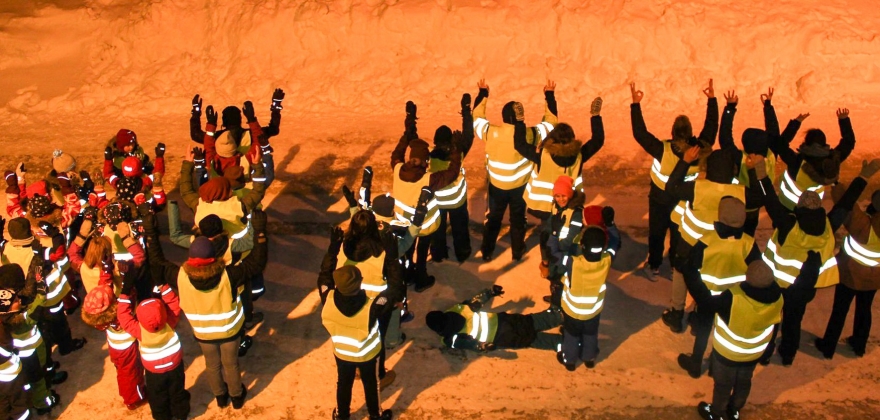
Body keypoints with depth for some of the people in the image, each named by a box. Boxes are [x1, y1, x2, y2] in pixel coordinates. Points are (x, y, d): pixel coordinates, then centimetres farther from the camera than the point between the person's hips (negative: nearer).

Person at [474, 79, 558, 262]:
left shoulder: (490, 132, -21)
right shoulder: (530, 135, -23)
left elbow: (477, 117, 0)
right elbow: (551, 122, -7)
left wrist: (483, 94, 9)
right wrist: (549, 95, 0)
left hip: (496, 185, 1)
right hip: (520, 186, -1)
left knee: (492, 218, 20)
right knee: (518, 219, 20)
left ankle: (487, 252, 32)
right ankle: (517, 252, 35)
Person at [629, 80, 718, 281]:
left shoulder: (663, 150, -36)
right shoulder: (700, 150, -27)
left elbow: (640, 133, -32)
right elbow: (712, 127, -12)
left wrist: (636, 104, -30)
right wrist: (712, 99, -4)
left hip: (660, 200, -2)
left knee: (656, 233, 19)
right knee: (679, 235, 22)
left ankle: (654, 267, 35)